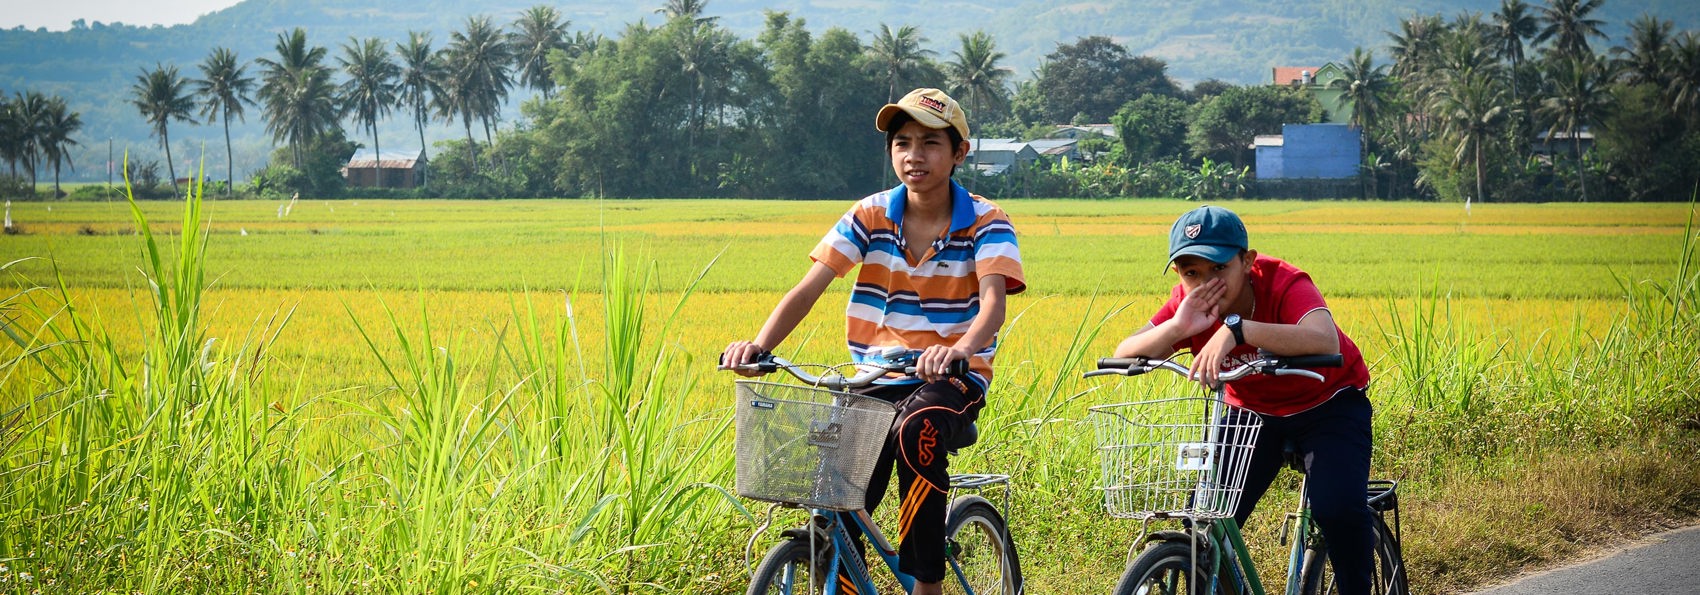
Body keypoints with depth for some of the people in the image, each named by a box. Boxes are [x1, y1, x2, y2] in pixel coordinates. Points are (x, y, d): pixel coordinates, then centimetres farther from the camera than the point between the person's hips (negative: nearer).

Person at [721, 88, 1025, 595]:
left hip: (953, 377, -3)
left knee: (916, 431, -37)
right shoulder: (870, 217, 0)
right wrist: (759, 345, -28)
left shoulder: (985, 224, -6)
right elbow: (808, 289, -9)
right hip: (879, 379, 3)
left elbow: (993, 301, -23)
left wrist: (960, 350, -46)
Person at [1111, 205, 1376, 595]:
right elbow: (1124, 355, -23)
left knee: (1338, 509, -26)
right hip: (1252, 411, 4)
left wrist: (1236, 329, -61)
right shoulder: (1190, 305, -17)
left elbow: (1324, 340, -51)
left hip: (1327, 404, -4)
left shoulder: (1284, 285, -31)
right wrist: (1177, 328, -42)